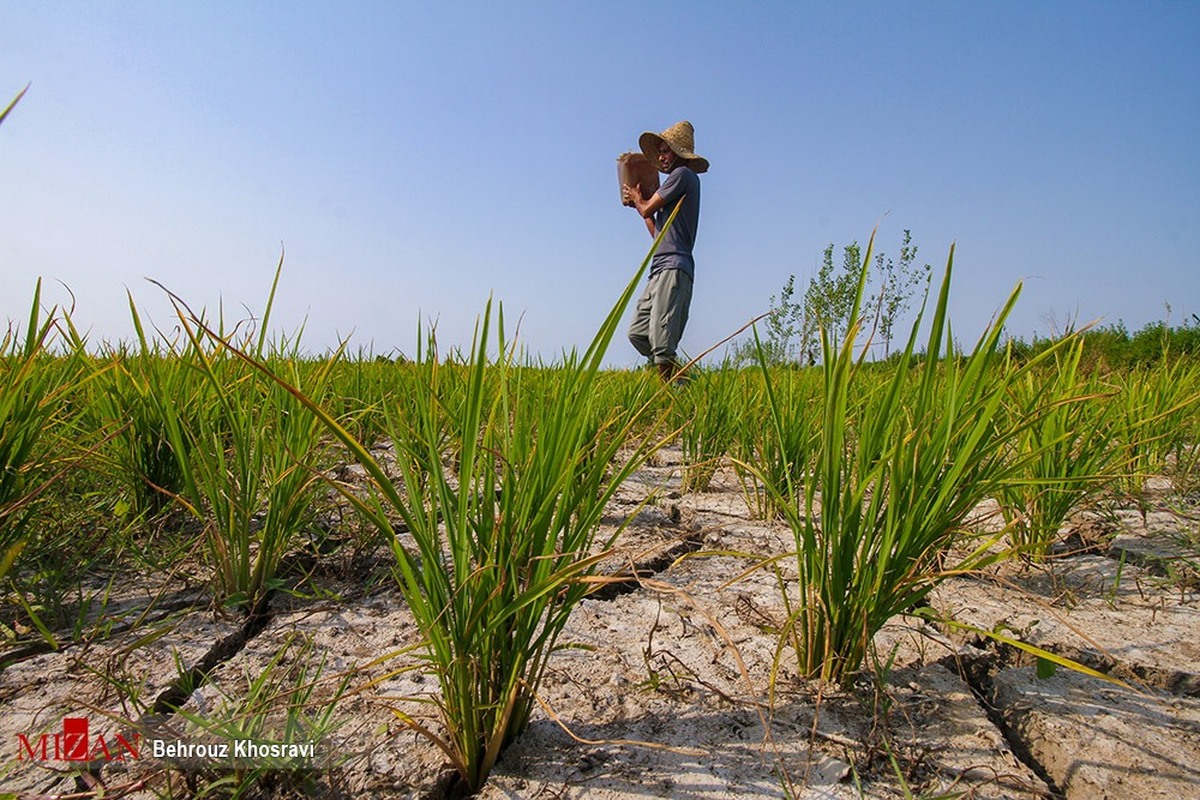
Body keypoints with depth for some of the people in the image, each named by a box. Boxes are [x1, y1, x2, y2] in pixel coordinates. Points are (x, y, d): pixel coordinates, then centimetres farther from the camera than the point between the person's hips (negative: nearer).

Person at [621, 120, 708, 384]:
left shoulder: (682, 174, 2)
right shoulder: (678, 181, 30)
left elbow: (648, 208, -2)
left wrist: (636, 199, 19)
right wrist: (640, 203, 31)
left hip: (674, 267, -10)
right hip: (660, 270, 10)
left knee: (660, 340, -18)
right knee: (637, 333, 4)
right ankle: (683, 379, 7)